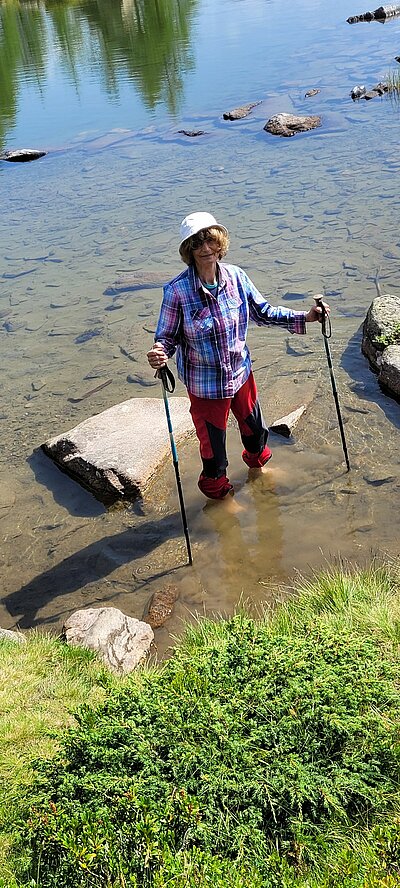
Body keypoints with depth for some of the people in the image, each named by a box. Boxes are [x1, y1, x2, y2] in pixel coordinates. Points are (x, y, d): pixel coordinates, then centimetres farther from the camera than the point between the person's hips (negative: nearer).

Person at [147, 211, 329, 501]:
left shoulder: (236, 276, -9)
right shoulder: (177, 290, -21)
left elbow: (263, 312, 2)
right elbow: (168, 337, -14)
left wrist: (305, 317, -5)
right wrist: (159, 354, -37)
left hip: (240, 372, 4)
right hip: (205, 383, -4)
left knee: (255, 427, 26)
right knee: (213, 443, 13)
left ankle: (257, 461, 62)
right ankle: (217, 488, 46)